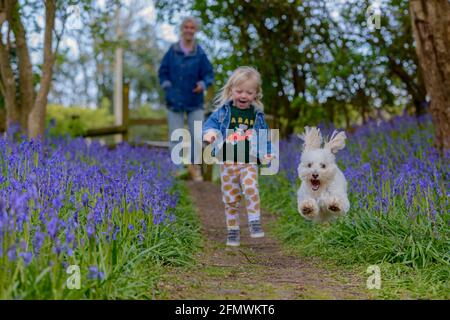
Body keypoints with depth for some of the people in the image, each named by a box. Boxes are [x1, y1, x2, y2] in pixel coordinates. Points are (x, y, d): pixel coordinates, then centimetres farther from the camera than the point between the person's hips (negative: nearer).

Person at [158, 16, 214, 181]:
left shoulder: (200, 53, -3)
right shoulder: (172, 50, 0)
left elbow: (209, 74, -1)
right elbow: (163, 72, 9)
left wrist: (203, 84, -21)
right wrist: (166, 85, -7)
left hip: (195, 101, 0)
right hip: (175, 101, 0)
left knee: (197, 135, 2)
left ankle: (195, 166, 16)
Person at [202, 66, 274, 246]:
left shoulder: (257, 115, 4)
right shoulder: (224, 111, -1)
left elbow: (264, 135, 12)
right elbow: (211, 122, -6)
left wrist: (266, 154, 2)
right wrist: (210, 132, -29)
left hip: (249, 163, 0)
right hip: (227, 163, 1)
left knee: (251, 189, -25)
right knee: (230, 199, 6)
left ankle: (255, 223, -13)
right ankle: (232, 231, 18)